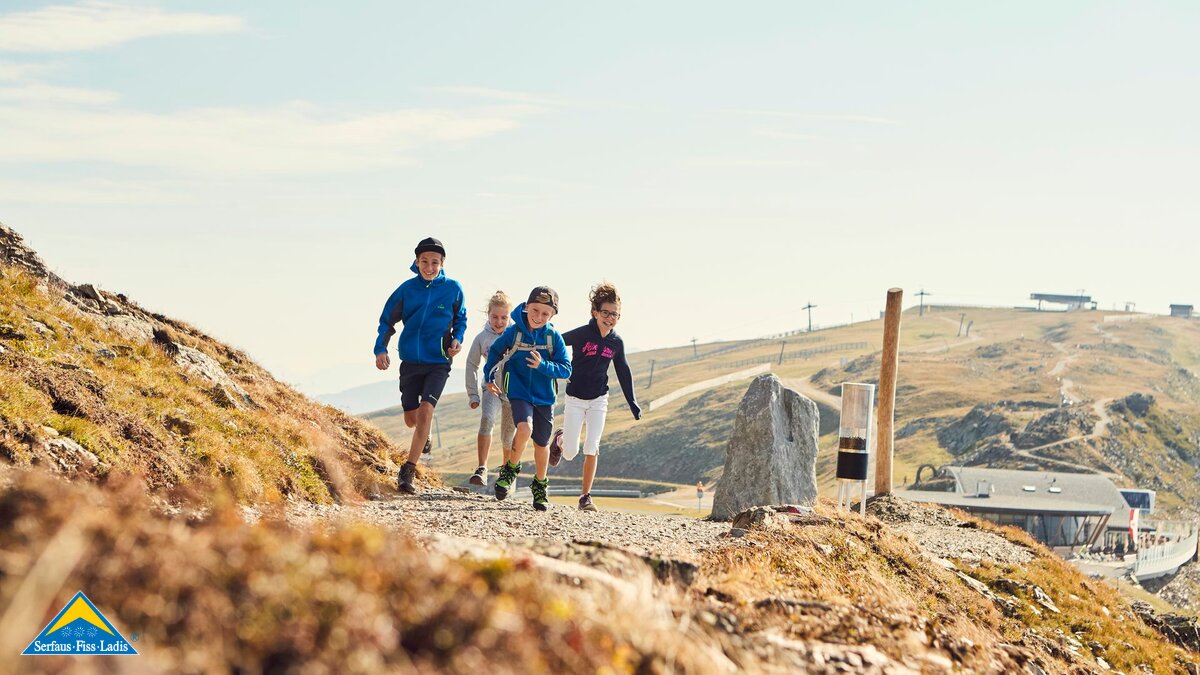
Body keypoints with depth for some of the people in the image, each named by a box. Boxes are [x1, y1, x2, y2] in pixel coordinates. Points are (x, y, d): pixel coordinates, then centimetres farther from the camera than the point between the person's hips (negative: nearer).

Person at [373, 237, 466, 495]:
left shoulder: (453, 288, -4)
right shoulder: (407, 289, -3)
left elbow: (461, 318, 12)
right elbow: (387, 320, 3)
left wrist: (457, 339, -8)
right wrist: (380, 349, -12)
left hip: (438, 362, -2)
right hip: (410, 361, 2)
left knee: (425, 410, -21)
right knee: (411, 419, 9)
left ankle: (408, 471, -19)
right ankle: (424, 435, 48)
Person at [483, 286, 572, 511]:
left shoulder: (554, 337, -8)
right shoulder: (514, 332, -9)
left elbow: (566, 369, -10)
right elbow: (495, 351, 9)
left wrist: (542, 365, -26)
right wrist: (489, 378, 11)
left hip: (544, 397, 2)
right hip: (518, 393, -2)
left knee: (542, 443, 11)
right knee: (524, 429, -28)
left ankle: (539, 486, 35)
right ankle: (510, 470, -3)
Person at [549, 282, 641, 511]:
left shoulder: (616, 342, -1)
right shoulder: (581, 334, -16)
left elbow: (623, 372, 10)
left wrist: (632, 402, 11)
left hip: (599, 400, 3)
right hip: (575, 399, -2)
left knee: (591, 449, -8)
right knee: (570, 453, 0)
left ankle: (585, 496, 2)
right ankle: (560, 439, 37)